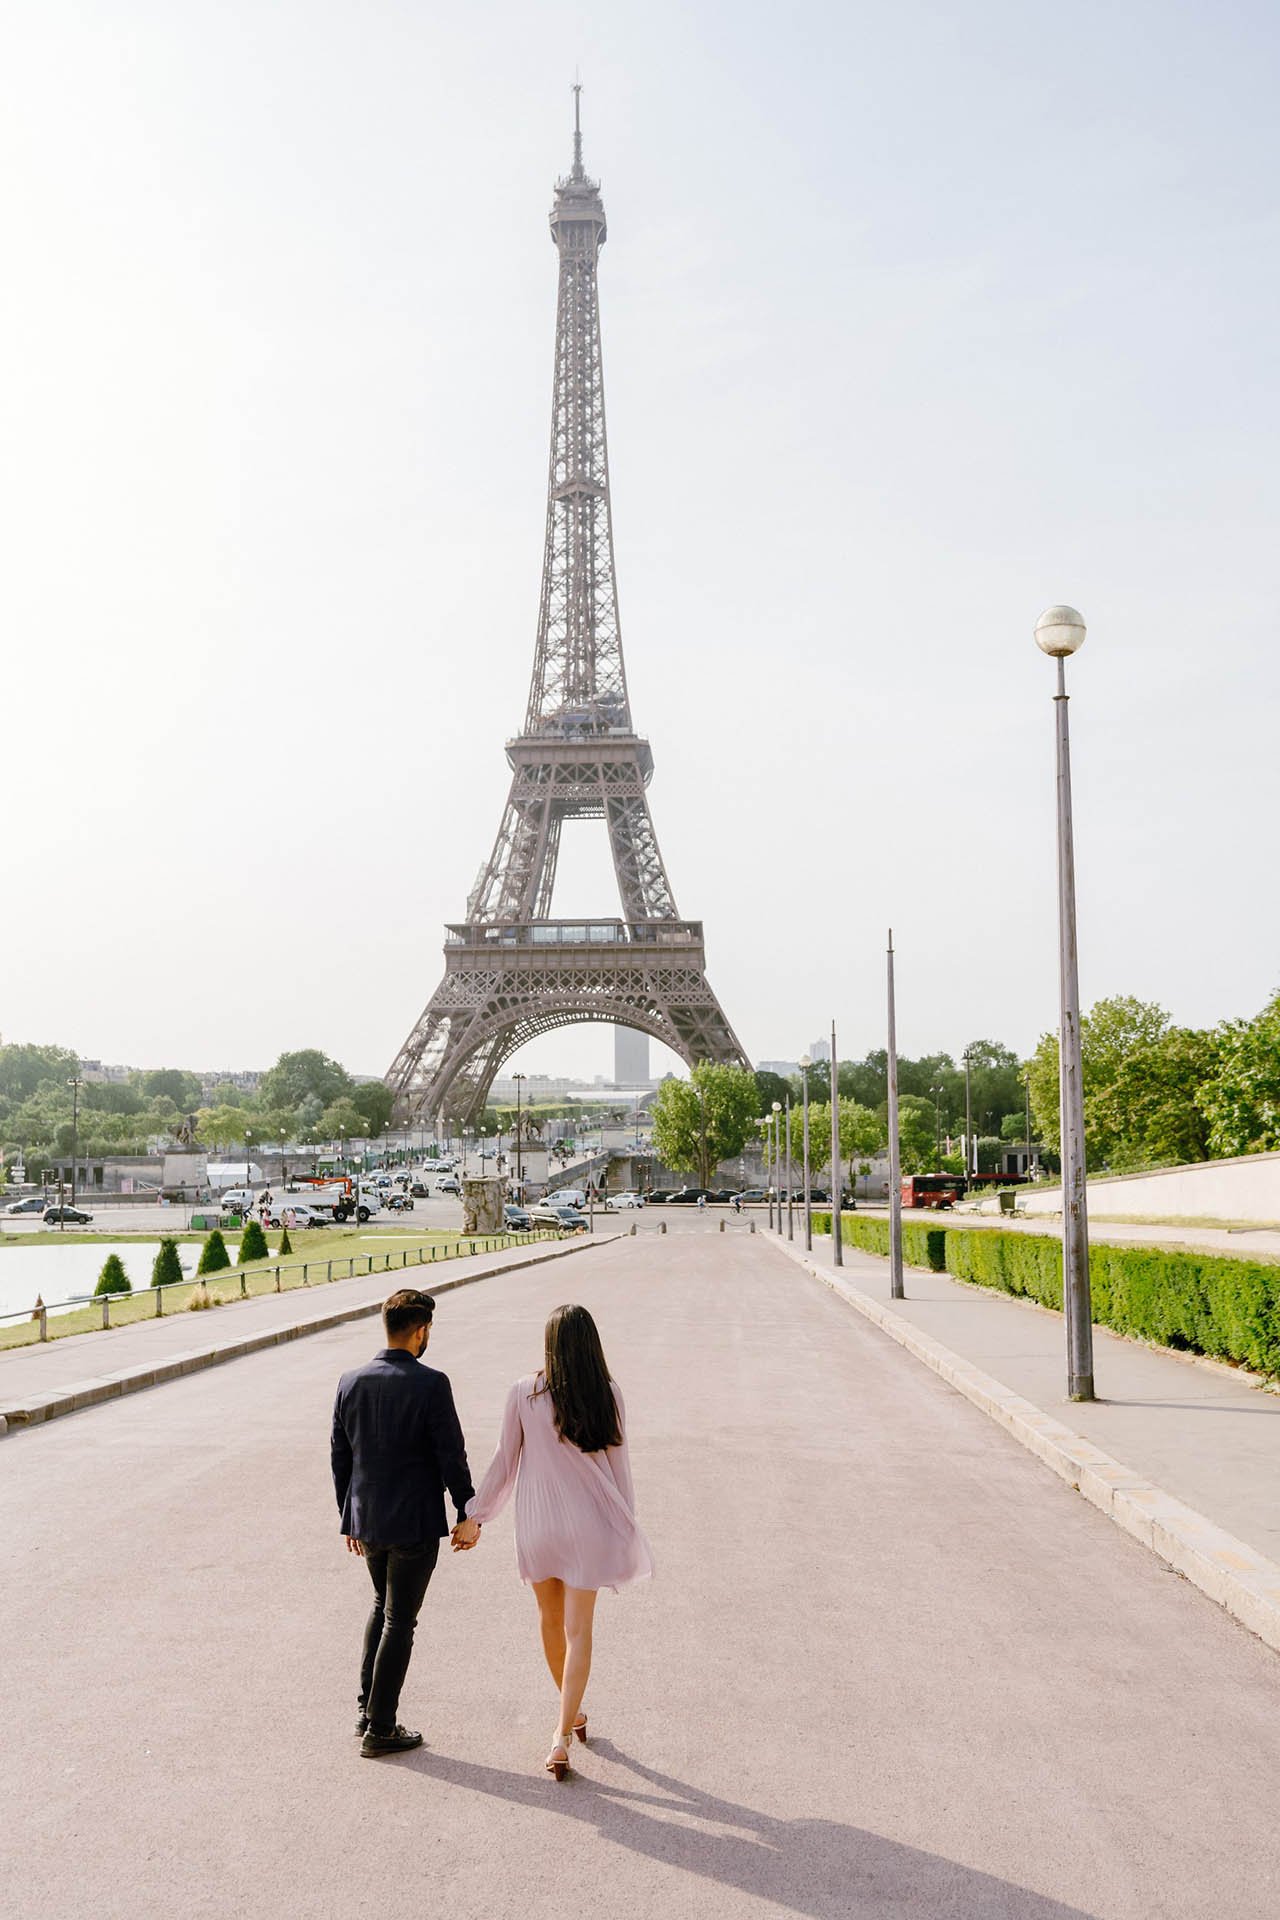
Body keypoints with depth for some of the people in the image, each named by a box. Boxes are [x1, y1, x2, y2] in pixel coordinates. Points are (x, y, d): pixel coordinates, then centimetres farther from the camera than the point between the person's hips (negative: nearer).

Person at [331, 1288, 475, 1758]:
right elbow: (451, 1456, -14)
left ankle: (367, 1707, 26)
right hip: (415, 1524, -5)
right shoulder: (431, 1385, -17)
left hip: (367, 1520, 6)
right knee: (400, 1622, 7)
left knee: (383, 1606, 25)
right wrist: (467, 1514, -2)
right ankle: (379, 1729, 13)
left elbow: (340, 1456, 6)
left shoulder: (351, 1382, -1)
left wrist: (349, 1519, 16)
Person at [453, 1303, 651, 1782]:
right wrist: (625, 1531, 9)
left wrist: (474, 1517, 7)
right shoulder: (607, 1396, -9)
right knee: (578, 1630, 6)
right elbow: (618, 1468, -2)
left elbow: (504, 1464, -5)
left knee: (550, 1620, 20)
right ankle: (561, 1736, -1)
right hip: (588, 1525, 0)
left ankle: (572, 1711, 38)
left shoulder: (524, 1393, -10)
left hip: (537, 1522, 1)